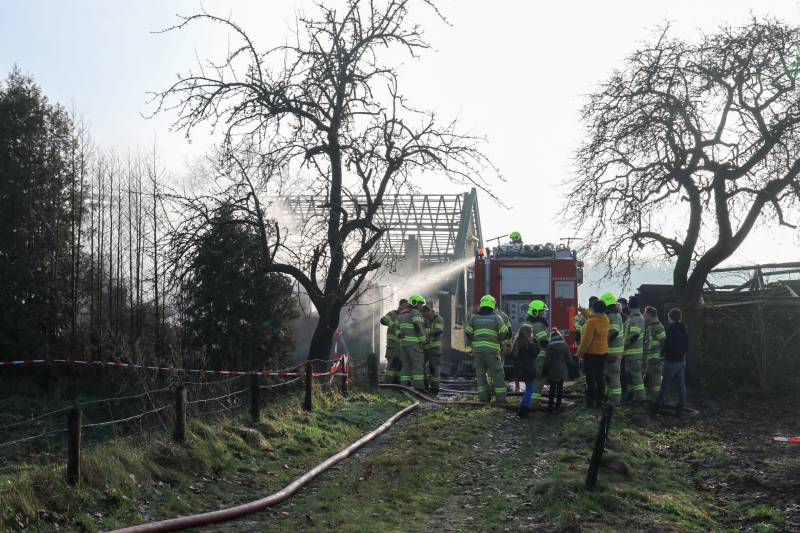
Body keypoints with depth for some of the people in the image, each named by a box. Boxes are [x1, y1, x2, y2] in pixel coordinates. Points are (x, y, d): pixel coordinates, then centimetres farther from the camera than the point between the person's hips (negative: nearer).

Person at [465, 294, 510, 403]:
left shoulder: (474, 318, 7)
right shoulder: (496, 317, 1)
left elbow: (467, 333, 7)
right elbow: (504, 333, -1)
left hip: (477, 349, 2)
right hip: (492, 349, -2)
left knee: (480, 373, 8)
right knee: (497, 373, 4)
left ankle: (484, 396, 5)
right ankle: (500, 397, 2)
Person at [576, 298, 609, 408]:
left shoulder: (591, 322, -21)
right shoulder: (605, 319, 3)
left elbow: (586, 340, -20)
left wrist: (580, 352, -9)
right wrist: (583, 311, 34)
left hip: (591, 353, -7)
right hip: (603, 352, 7)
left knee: (590, 378, 0)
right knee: (600, 377, 13)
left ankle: (590, 401, 2)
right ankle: (600, 400, 18)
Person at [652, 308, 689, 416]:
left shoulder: (671, 328, -15)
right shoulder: (684, 330, 9)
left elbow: (667, 344, -18)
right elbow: (687, 346, 14)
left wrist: (662, 353, -2)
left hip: (671, 361, -7)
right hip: (682, 360, 7)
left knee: (665, 384, -2)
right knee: (681, 384, 8)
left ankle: (657, 406, 3)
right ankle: (680, 408, 11)